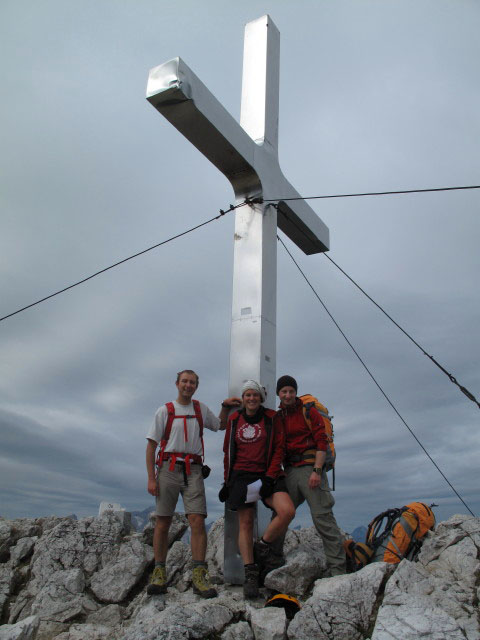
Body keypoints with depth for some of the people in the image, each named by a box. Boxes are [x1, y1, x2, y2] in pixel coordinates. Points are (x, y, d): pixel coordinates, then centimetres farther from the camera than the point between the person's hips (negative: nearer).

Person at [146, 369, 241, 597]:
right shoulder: (165, 410, 6)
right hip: (169, 469, -1)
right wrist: (151, 478, -4)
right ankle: (159, 574, 12)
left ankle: (199, 576, -8)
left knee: (197, 520, -10)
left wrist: (225, 406, 15)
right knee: (162, 522, 1)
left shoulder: (201, 409, 16)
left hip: (193, 470, 2)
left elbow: (220, 425, 34)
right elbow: (151, 445, 4)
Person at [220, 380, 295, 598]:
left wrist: (269, 477, -11)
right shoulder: (234, 419, 8)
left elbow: (278, 449, -2)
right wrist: (227, 481, 11)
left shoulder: (271, 418, 2)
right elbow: (228, 452, 14)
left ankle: (262, 547, 1)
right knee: (245, 523, -1)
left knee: (287, 512, -21)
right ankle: (250, 575, 6)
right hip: (241, 476, 1)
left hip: (267, 475, -1)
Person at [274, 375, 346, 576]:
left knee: (323, 518, -7)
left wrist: (317, 470, -17)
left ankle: (337, 569, -2)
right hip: (290, 472, 6)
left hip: (310, 468, -6)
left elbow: (322, 442, -9)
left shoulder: (308, 411, -2)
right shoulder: (277, 417, 15)